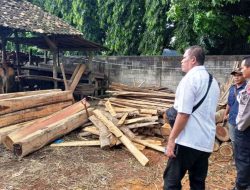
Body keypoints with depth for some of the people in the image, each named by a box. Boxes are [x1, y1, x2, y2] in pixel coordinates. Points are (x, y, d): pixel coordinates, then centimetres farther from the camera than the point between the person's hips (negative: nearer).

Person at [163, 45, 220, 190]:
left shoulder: (190, 78, -11)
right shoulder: (213, 81, 15)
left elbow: (183, 114, -18)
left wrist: (171, 139, -13)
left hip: (188, 141, -8)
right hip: (207, 142, 8)